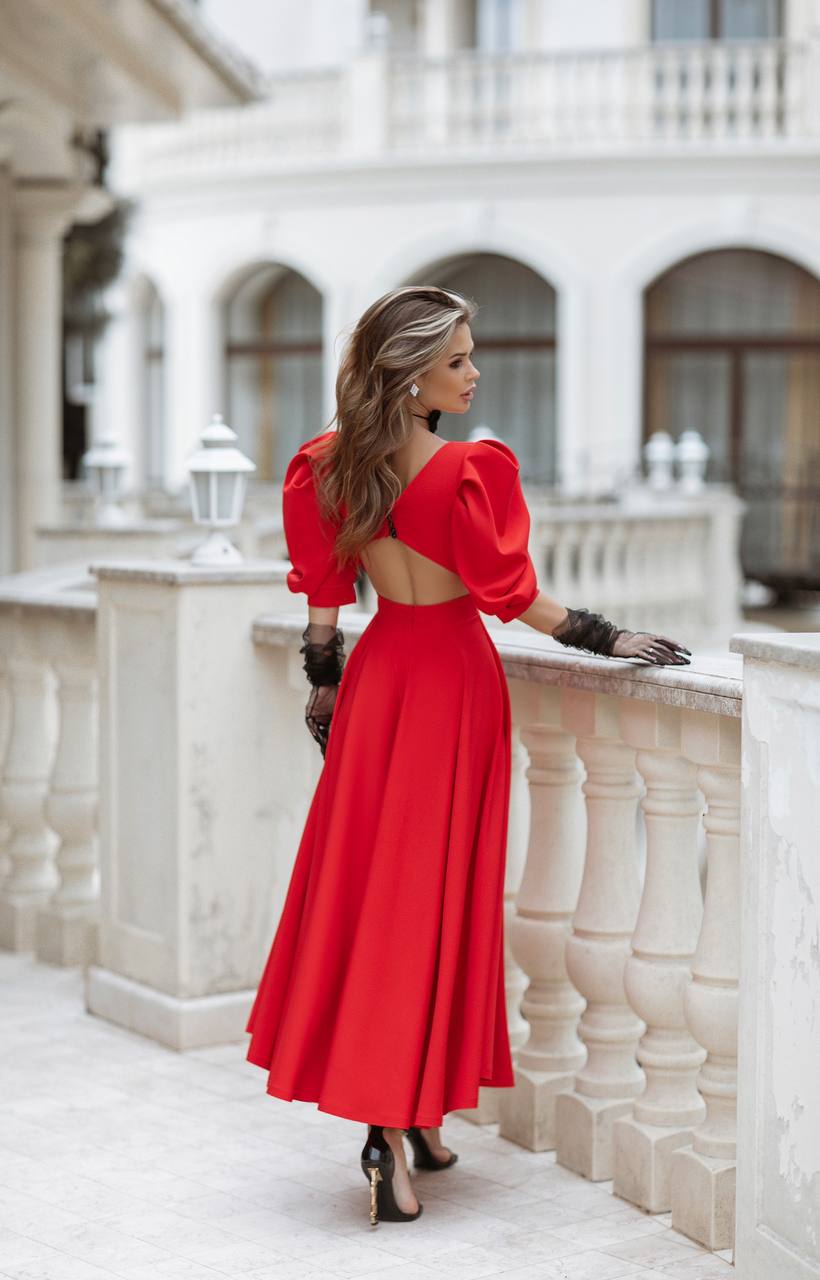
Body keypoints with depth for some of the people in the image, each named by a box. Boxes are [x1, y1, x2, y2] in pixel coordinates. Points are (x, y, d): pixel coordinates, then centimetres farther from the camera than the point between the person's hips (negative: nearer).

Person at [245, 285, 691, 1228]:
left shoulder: (333, 463, -2)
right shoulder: (470, 470, -20)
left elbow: (320, 593, 6)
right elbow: (512, 593, -14)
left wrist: (323, 682, 17)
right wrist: (610, 640, -3)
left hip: (378, 672, 5)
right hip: (453, 678, -5)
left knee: (365, 876, 11)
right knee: (431, 887, 0)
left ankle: (398, 1111, 18)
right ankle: (398, 1119, -1)